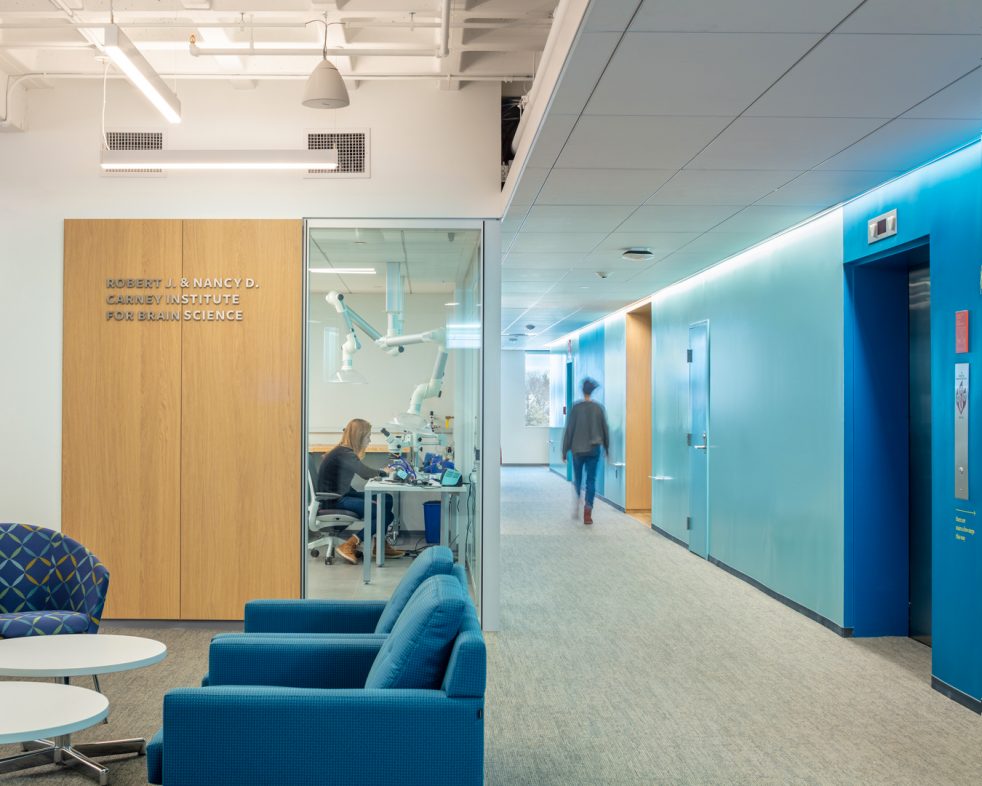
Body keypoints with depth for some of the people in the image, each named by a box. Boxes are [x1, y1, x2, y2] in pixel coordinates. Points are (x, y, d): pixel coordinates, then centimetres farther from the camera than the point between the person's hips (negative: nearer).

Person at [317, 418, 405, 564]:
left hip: (342, 495, 10)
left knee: (387, 500, 10)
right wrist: (384, 473, 2)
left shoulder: (345, 452, 10)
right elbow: (367, 474, -17)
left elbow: (365, 473, 12)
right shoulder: (345, 454, -20)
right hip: (334, 501, -10)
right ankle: (348, 546, -9)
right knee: (386, 515, -12)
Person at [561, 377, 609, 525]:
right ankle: (587, 513, -4)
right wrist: (607, 449, 19)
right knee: (591, 481, 3)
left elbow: (569, 430, -4)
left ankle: (576, 506, 9)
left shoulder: (576, 408, -6)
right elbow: (605, 430, 7)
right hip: (594, 449, 1)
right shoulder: (598, 408, -1)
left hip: (578, 449, -1)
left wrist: (565, 451, 2)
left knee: (577, 478, 18)